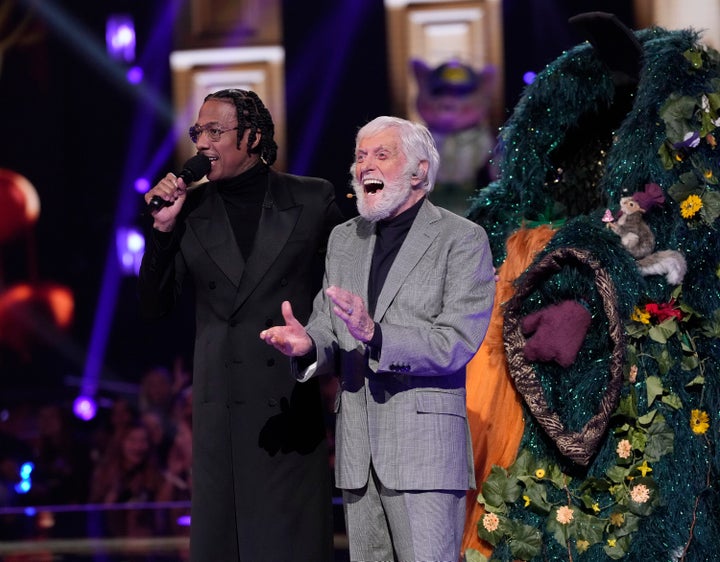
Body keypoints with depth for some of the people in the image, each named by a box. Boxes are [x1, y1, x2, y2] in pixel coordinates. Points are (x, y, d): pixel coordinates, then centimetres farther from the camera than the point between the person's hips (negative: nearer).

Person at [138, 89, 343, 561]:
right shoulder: (191, 210, 7)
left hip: (294, 401, -2)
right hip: (221, 408, 2)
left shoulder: (313, 199, 3)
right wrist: (163, 229, -5)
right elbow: (155, 307, 7)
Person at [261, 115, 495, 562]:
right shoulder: (343, 239, 17)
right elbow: (331, 332, 14)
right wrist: (309, 344, -10)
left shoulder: (462, 239, -2)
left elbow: (456, 343, -13)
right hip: (358, 454, 6)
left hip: (425, 449, -6)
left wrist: (376, 336, -26)